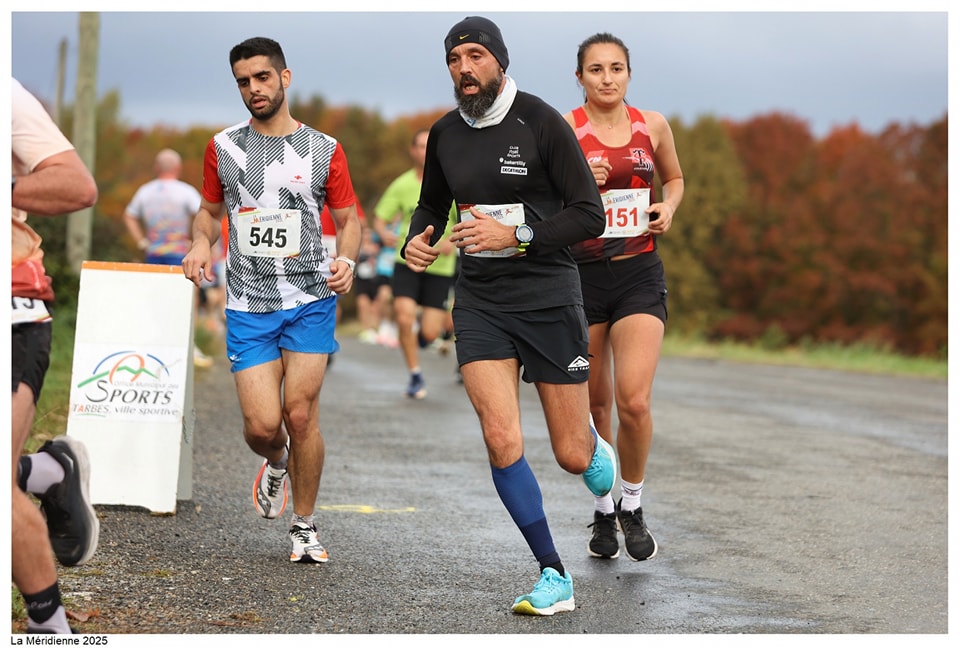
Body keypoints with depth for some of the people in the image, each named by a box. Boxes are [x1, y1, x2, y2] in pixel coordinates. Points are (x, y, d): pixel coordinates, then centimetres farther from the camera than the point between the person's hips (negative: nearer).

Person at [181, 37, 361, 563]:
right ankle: (277, 462, 31)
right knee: (261, 425, -8)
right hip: (248, 307, 1)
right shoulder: (222, 148, 7)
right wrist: (201, 243, -3)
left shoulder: (324, 150, 3)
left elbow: (348, 219, 10)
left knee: (300, 415, -7)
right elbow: (209, 209, 19)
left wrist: (346, 261, -10)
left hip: (310, 300, -1)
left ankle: (304, 526, 11)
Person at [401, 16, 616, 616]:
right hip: (479, 301, 3)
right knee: (502, 441, -14)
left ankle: (595, 448, 42)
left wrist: (515, 236, -21)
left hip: (548, 296, -3)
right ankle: (554, 577, -2)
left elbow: (590, 217, -11)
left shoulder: (542, 123, -10)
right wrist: (418, 240, 0)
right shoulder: (445, 134, 6)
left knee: (573, 456, 2)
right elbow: (432, 206, 23)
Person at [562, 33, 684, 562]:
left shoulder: (652, 125, 5)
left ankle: (632, 504, 9)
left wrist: (668, 207, 2)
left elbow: (674, 178, 23)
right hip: (581, 275, -1)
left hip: (639, 276, 1)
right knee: (595, 405, 8)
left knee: (634, 402, -14)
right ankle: (603, 512, 28)